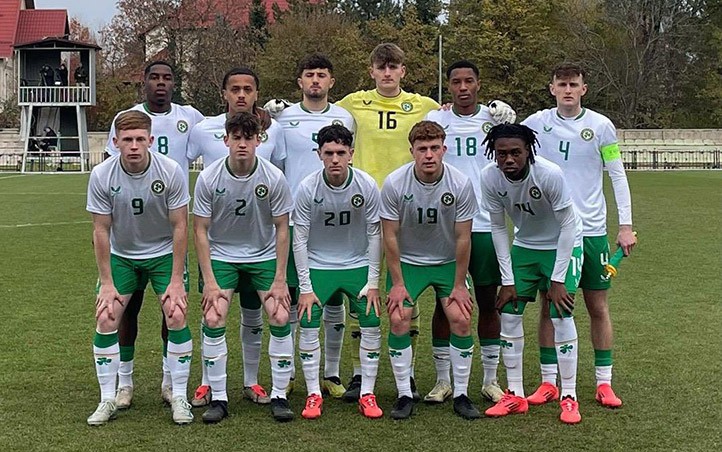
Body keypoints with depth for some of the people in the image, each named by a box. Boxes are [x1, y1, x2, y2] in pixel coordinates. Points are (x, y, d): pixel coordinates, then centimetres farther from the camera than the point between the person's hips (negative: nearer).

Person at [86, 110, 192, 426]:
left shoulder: (171, 172, -21)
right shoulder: (101, 175, -18)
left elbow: (179, 227, -14)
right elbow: (101, 230, -10)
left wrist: (177, 280, -16)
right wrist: (106, 282, -11)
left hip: (164, 253, -1)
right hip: (120, 255, 1)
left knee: (176, 316, -13)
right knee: (105, 318, -9)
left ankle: (179, 397, 2)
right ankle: (108, 400, 5)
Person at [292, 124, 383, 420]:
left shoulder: (367, 186, -14)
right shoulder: (307, 188, -16)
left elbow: (375, 235, -4)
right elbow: (299, 239, -9)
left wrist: (373, 283, -5)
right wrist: (305, 288, -10)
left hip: (358, 264, 1)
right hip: (318, 265, -1)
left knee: (372, 325, -8)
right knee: (308, 325, -11)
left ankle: (367, 395, 6)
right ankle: (314, 395, 4)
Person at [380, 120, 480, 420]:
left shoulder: (461, 184, -17)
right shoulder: (394, 183, -18)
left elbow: (463, 238, -10)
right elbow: (390, 236, -11)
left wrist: (459, 285, -8)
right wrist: (397, 283, -11)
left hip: (448, 261, 1)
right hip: (407, 261, 0)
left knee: (461, 319, -12)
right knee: (398, 319, -14)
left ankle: (461, 395, 3)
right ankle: (405, 396, 0)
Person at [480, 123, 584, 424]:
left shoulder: (550, 174, -30)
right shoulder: (490, 178, -18)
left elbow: (567, 225, -21)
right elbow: (498, 228, -8)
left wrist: (558, 279, -21)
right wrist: (507, 280, -9)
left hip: (562, 246, -4)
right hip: (524, 247, 4)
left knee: (561, 315, -13)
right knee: (508, 313, -2)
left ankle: (569, 398, -2)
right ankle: (515, 396, 9)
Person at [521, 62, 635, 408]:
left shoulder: (601, 126, -1)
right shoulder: (536, 123, 1)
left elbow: (617, 176, 3)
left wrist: (626, 226, 0)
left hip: (591, 228, 0)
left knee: (598, 306, 4)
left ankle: (604, 383, 14)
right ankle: (548, 383, 13)